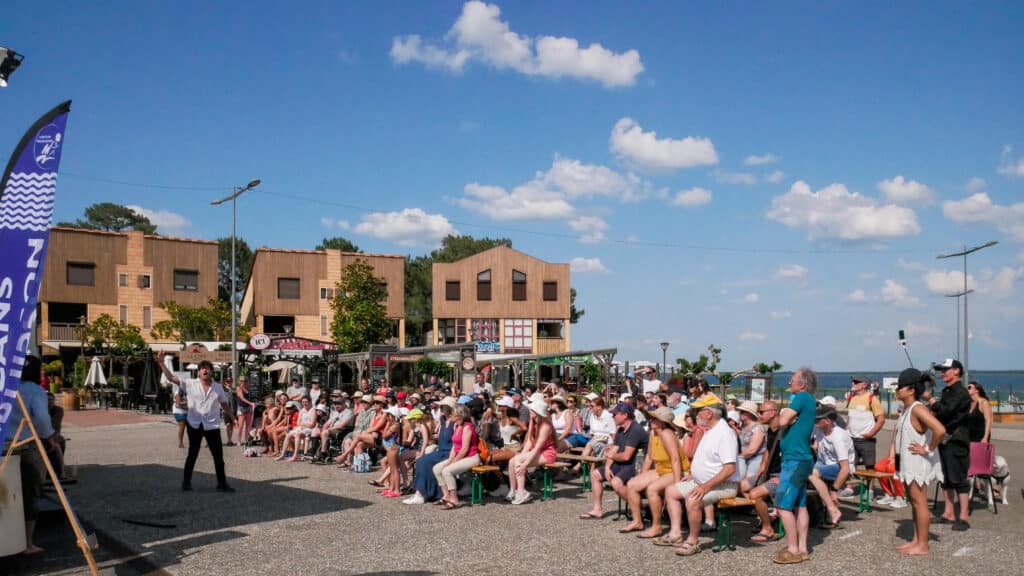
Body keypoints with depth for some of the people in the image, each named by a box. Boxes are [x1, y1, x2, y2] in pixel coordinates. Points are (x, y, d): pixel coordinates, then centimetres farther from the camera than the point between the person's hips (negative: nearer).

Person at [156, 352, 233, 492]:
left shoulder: (218, 387, 3)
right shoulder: (190, 383, -3)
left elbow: (224, 403, 15)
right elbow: (170, 377, -7)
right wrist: (161, 363, -15)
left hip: (212, 425, 2)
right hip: (194, 425, -1)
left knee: (218, 455, 2)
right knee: (192, 454, 8)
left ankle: (222, 483, 11)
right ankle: (186, 481, 24)